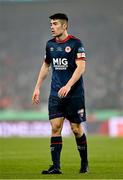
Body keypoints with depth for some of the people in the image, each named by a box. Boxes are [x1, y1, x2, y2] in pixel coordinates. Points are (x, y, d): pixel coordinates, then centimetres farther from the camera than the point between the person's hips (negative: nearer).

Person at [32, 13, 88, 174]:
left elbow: (81, 67, -16)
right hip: (56, 94, 5)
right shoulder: (50, 44, 10)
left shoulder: (76, 43, -8)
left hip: (74, 93, -5)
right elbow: (46, 66, 22)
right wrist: (37, 88, 17)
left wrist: (68, 86, -26)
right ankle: (56, 166, -4)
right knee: (55, 128, -4)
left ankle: (84, 163, 20)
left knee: (76, 129, 1)